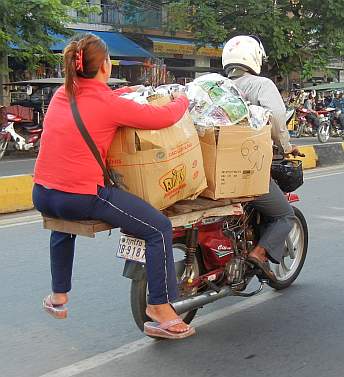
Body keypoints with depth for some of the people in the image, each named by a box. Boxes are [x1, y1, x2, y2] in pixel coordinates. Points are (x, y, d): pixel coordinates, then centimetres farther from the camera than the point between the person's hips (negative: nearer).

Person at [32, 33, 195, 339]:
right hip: (82, 196, -8)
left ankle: (58, 296, 45)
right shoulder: (110, 104, -10)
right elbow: (164, 118, -10)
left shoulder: (61, 95, 11)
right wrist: (182, 99, 10)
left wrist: (127, 91, 33)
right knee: (160, 228, -2)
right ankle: (161, 312, 2)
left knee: (62, 222, 41)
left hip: (42, 196, 8)